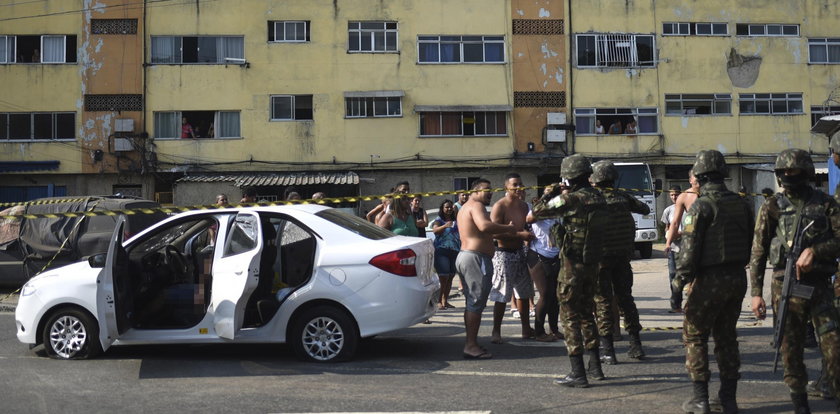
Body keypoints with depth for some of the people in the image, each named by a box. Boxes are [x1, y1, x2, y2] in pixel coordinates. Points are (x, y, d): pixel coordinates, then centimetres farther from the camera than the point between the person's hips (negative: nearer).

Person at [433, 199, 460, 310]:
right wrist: (444, 226, -34)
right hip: (442, 250, -5)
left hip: (455, 251, 5)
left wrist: (456, 211, -3)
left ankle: (445, 301, 15)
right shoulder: (438, 220, 2)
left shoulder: (455, 220, 16)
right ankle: (439, 301, -5)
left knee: (450, 277, 7)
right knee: (444, 277, -11)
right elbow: (435, 230, -18)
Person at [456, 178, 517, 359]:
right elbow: (484, 226, -30)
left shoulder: (465, 207, 22)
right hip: (476, 258, -11)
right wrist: (508, 228, -21)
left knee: (472, 303, 14)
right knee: (476, 303, -10)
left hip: (464, 255, 11)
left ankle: (470, 343, 19)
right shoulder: (476, 205, -11)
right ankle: (471, 346, -10)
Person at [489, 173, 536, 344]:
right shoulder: (499, 206, -13)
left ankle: (526, 328, 27)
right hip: (504, 254, -8)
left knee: (524, 292, 15)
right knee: (501, 296, -6)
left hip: (520, 252, 8)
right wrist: (520, 234, -23)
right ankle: (496, 332, 3)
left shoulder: (524, 205, 11)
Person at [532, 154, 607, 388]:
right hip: (592, 263, 8)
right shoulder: (599, 199, 6)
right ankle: (595, 368, 23)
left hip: (573, 264, -8)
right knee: (587, 313, 19)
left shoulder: (571, 199, -17)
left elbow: (537, 212, -13)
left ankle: (578, 374, -1)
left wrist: (549, 195, 6)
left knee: (571, 316, -1)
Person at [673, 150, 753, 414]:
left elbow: (690, 246, -17)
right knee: (726, 336, 15)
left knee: (695, 336, 5)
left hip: (710, 280, -6)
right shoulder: (741, 204, 7)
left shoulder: (701, 206, -14)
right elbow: (751, 241, 13)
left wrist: (680, 278, -7)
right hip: (738, 278, 6)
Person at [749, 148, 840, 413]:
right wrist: (756, 292, -2)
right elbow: (758, 252, 4)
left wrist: (814, 251, -17)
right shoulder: (772, 207, 4)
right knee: (791, 349, 4)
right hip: (786, 286, 0)